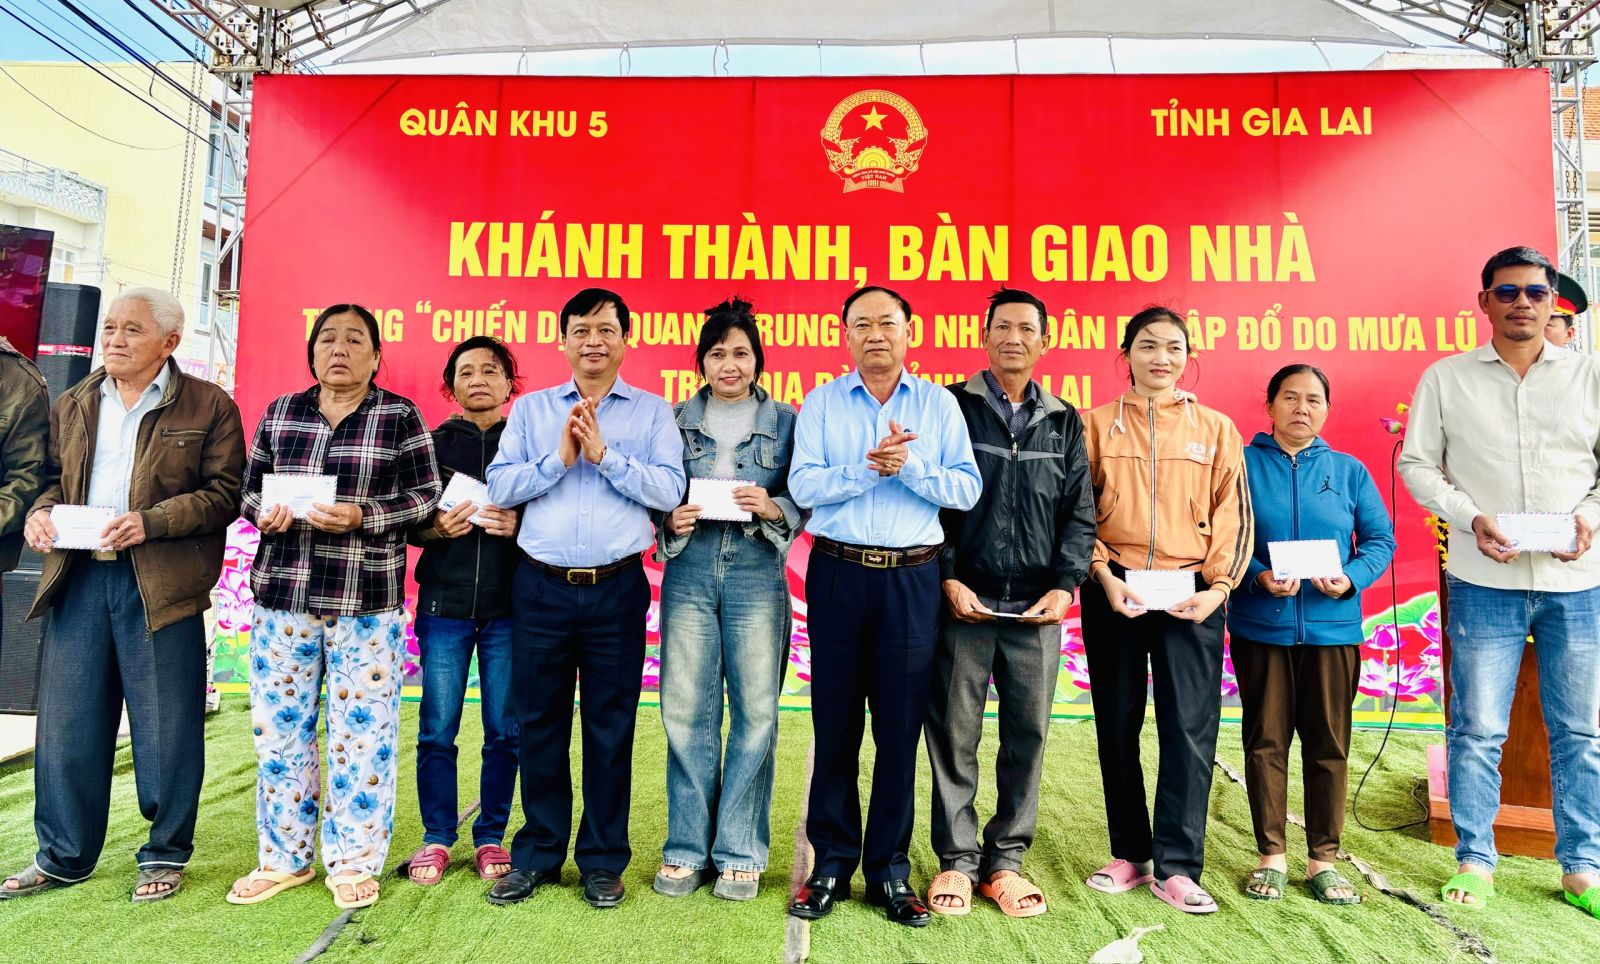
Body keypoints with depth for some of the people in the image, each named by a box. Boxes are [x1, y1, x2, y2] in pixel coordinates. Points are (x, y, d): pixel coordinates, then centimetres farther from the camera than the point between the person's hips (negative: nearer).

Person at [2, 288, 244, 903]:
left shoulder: (208, 408, -2)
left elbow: (224, 493, -7)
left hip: (160, 586, -5)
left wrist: (151, 522, -19)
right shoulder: (73, 405, 16)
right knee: (66, 725, 12)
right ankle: (63, 857, 28)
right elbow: (54, 476, 21)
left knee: (166, 729, 4)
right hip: (78, 579, 5)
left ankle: (166, 854, 20)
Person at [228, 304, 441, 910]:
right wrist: (264, 512, -8)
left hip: (366, 602, -3)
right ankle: (284, 858, 28)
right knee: (278, 728, 10)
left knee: (361, 731, 3)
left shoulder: (399, 417, 0)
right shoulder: (281, 412, 11)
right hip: (283, 594, 4)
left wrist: (362, 515, -18)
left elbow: (424, 495, -4)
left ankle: (353, 862, 19)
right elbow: (249, 486, 14)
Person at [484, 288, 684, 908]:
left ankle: (604, 859, 21)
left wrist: (605, 453, -14)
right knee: (538, 722, 10)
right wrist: (559, 458, -10)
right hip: (541, 586, 2)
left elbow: (669, 490, -8)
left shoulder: (652, 412, 5)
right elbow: (499, 487, 1)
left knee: (611, 725, 6)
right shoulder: (530, 409, 11)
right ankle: (537, 855, 26)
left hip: (617, 588, -2)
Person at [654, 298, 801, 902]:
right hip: (689, 571, 1)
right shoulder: (677, 420, 12)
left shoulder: (785, 422, 8)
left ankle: (740, 852, 14)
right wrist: (671, 520, -6)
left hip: (757, 574, -1)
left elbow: (805, 501, 6)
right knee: (686, 711, 2)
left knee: (755, 710, -1)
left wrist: (773, 507, -13)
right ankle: (687, 848, 18)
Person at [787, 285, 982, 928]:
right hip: (838, 574, 0)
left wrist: (910, 464, -15)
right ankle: (832, 863, 22)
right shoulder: (821, 403, 6)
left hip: (912, 578, 0)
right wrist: (870, 467, -16)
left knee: (900, 728, 6)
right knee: (835, 723, 7)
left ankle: (889, 869, 20)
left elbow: (967, 489, -2)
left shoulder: (939, 404, 7)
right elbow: (802, 485, -6)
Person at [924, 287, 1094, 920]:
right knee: (954, 732, 3)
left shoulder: (1064, 423, 13)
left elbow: (1079, 513, 10)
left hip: (1037, 607, 3)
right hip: (963, 600, -2)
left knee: (1028, 732, 6)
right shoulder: (953, 408, 4)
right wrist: (949, 579, -9)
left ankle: (1005, 860, 21)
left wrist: (1065, 585, -3)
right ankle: (957, 860, 17)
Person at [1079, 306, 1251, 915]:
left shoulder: (1215, 429, 8)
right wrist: (1104, 577, -8)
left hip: (1189, 594, 0)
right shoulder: (1098, 424, 6)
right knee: (1117, 726, 7)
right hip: (1114, 591, 0)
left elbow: (1232, 515, 6)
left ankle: (1176, 866, 10)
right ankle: (1129, 854, 21)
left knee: (1189, 729, -2)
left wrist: (1218, 588, -5)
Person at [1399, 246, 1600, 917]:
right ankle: (1474, 862, 16)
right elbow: (1417, 464, 2)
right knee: (1477, 729, 3)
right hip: (1484, 582, -2)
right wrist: (1471, 517, -12)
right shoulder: (1446, 378, 3)